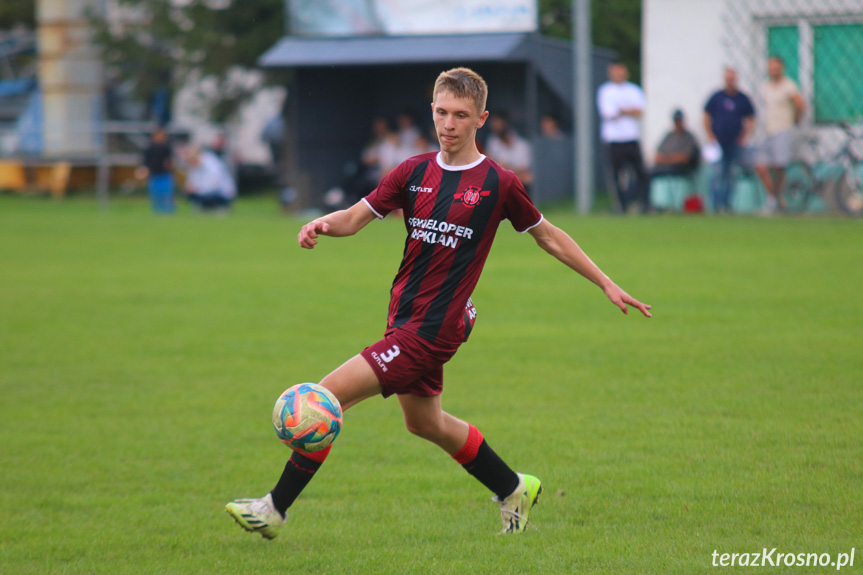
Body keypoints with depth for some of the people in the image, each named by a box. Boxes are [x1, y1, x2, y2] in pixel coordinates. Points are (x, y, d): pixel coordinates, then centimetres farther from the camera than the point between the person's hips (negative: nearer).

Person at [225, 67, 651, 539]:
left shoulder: (498, 183, -7)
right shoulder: (415, 173, 6)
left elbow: (549, 238, 6)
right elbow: (355, 217, 7)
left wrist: (607, 285, 8)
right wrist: (322, 224, -16)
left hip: (435, 327, -7)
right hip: (404, 318, 7)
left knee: (330, 394, -14)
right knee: (424, 422, 22)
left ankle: (276, 508, -7)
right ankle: (514, 489, 41)